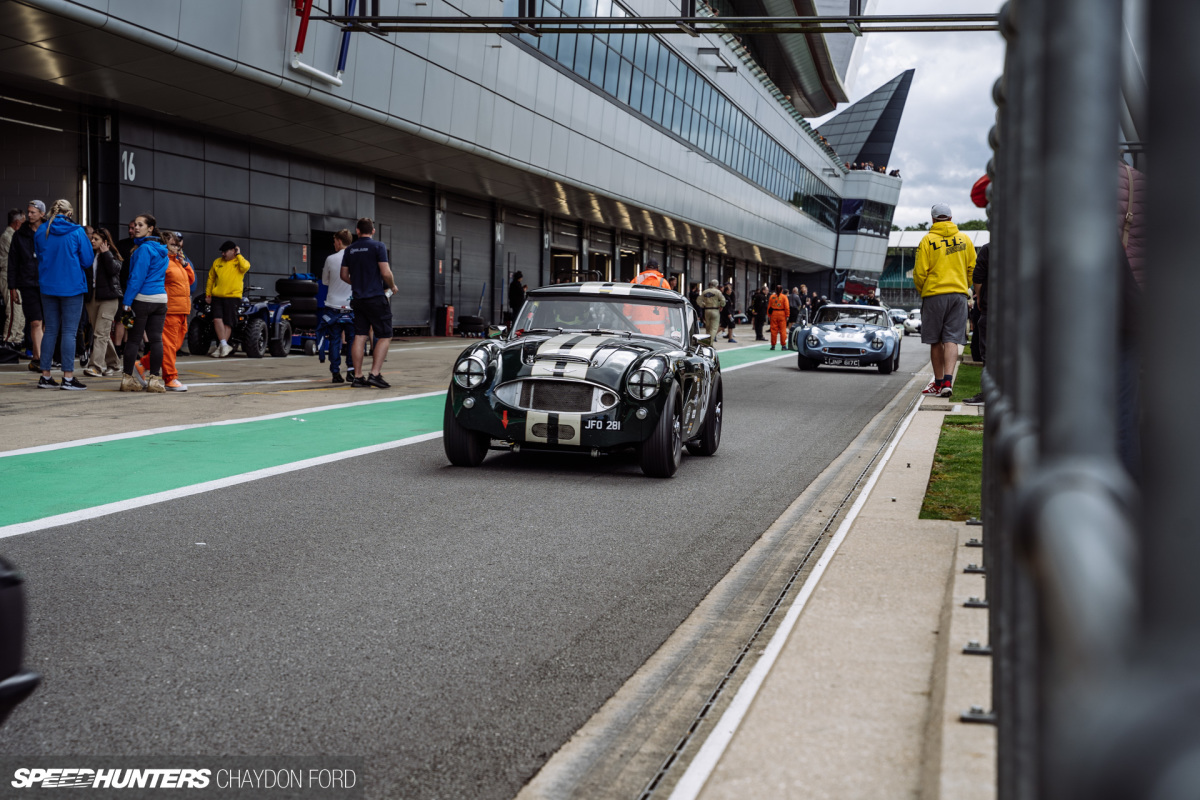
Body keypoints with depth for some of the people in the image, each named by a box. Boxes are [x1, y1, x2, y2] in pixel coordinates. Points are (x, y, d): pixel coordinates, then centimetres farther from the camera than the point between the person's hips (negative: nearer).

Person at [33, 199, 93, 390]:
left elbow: (38, 257, 15)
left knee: (51, 331, 11)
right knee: (69, 332, -3)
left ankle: (45, 376, 11)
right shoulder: (77, 232, -8)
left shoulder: (41, 232, 3)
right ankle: (68, 377, -6)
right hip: (72, 287, -4)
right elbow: (87, 261, -5)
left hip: (48, 286, 4)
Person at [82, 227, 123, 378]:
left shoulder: (112, 255, 2)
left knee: (101, 333, -14)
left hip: (108, 298, -6)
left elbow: (113, 269, -17)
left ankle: (96, 366, -22)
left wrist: (105, 253, -12)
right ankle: (112, 364, 21)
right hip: (92, 296, 6)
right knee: (102, 334, 9)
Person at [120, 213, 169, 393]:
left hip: (142, 298, -7)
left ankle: (127, 378, 4)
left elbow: (137, 276, -14)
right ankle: (155, 379, 3)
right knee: (156, 339, 4)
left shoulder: (144, 249, -11)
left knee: (133, 339, 1)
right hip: (160, 298, 7)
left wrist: (127, 301, -12)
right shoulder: (163, 251, 14)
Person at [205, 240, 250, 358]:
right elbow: (210, 279, 18)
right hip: (217, 297, 3)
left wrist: (238, 255, -8)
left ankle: (220, 347, 7)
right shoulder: (217, 262, 14)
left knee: (228, 323, -1)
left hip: (232, 297, -3)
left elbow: (245, 267, -20)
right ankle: (224, 345, -17)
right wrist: (208, 294, 12)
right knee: (217, 319, -15)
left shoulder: (239, 262, 4)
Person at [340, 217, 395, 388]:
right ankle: (375, 374, -12)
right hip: (376, 297, -5)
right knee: (384, 336, 0)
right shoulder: (378, 246, -7)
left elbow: (344, 275, 14)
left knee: (360, 337, 6)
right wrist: (392, 286, 5)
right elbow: (386, 273, -13)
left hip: (359, 299, 5)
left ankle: (358, 377, 4)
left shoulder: (349, 250, 9)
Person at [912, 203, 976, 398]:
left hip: (934, 294, -2)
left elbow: (919, 273, -6)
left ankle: (939, 382, 15)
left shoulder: (927, 241, -4)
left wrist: (922, 291, 12)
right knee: (951, 339, -2)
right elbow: (972, 268, 10)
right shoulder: (964, 239, 6)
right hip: (958, 294, 2)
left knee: (936, 341, 9)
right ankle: (948, 381, -17)